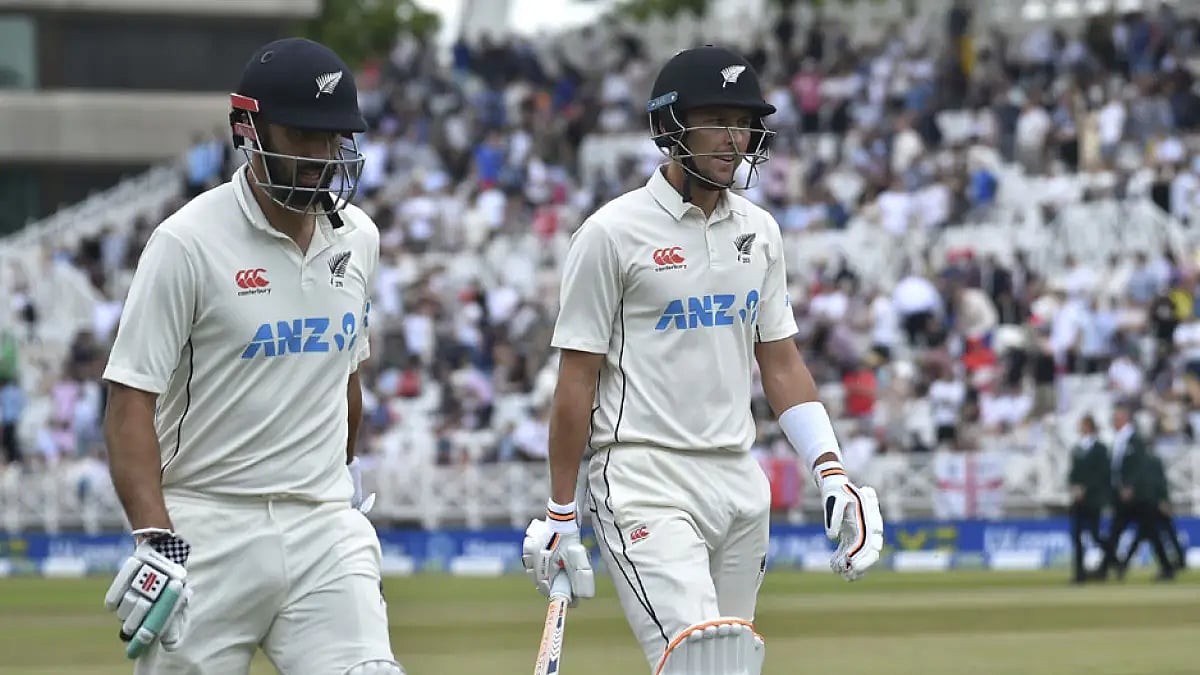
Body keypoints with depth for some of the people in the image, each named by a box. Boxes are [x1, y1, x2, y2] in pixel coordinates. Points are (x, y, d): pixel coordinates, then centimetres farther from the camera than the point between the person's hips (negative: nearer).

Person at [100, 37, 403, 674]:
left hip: (326, 525, 4)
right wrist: (155, 540, -22)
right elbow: (131, 401, -13)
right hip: (208, 527, -4)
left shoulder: (356, 238, 8)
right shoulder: (189, 241, -10)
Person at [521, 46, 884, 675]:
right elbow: (577, 380, -5)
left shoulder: (759, 231, 12)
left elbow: (781, 362, 16)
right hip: (645, 481, -7)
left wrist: (831, 473, 4)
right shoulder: (612, 232, -6)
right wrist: (559, 515, -5)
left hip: (740, 482, 7)